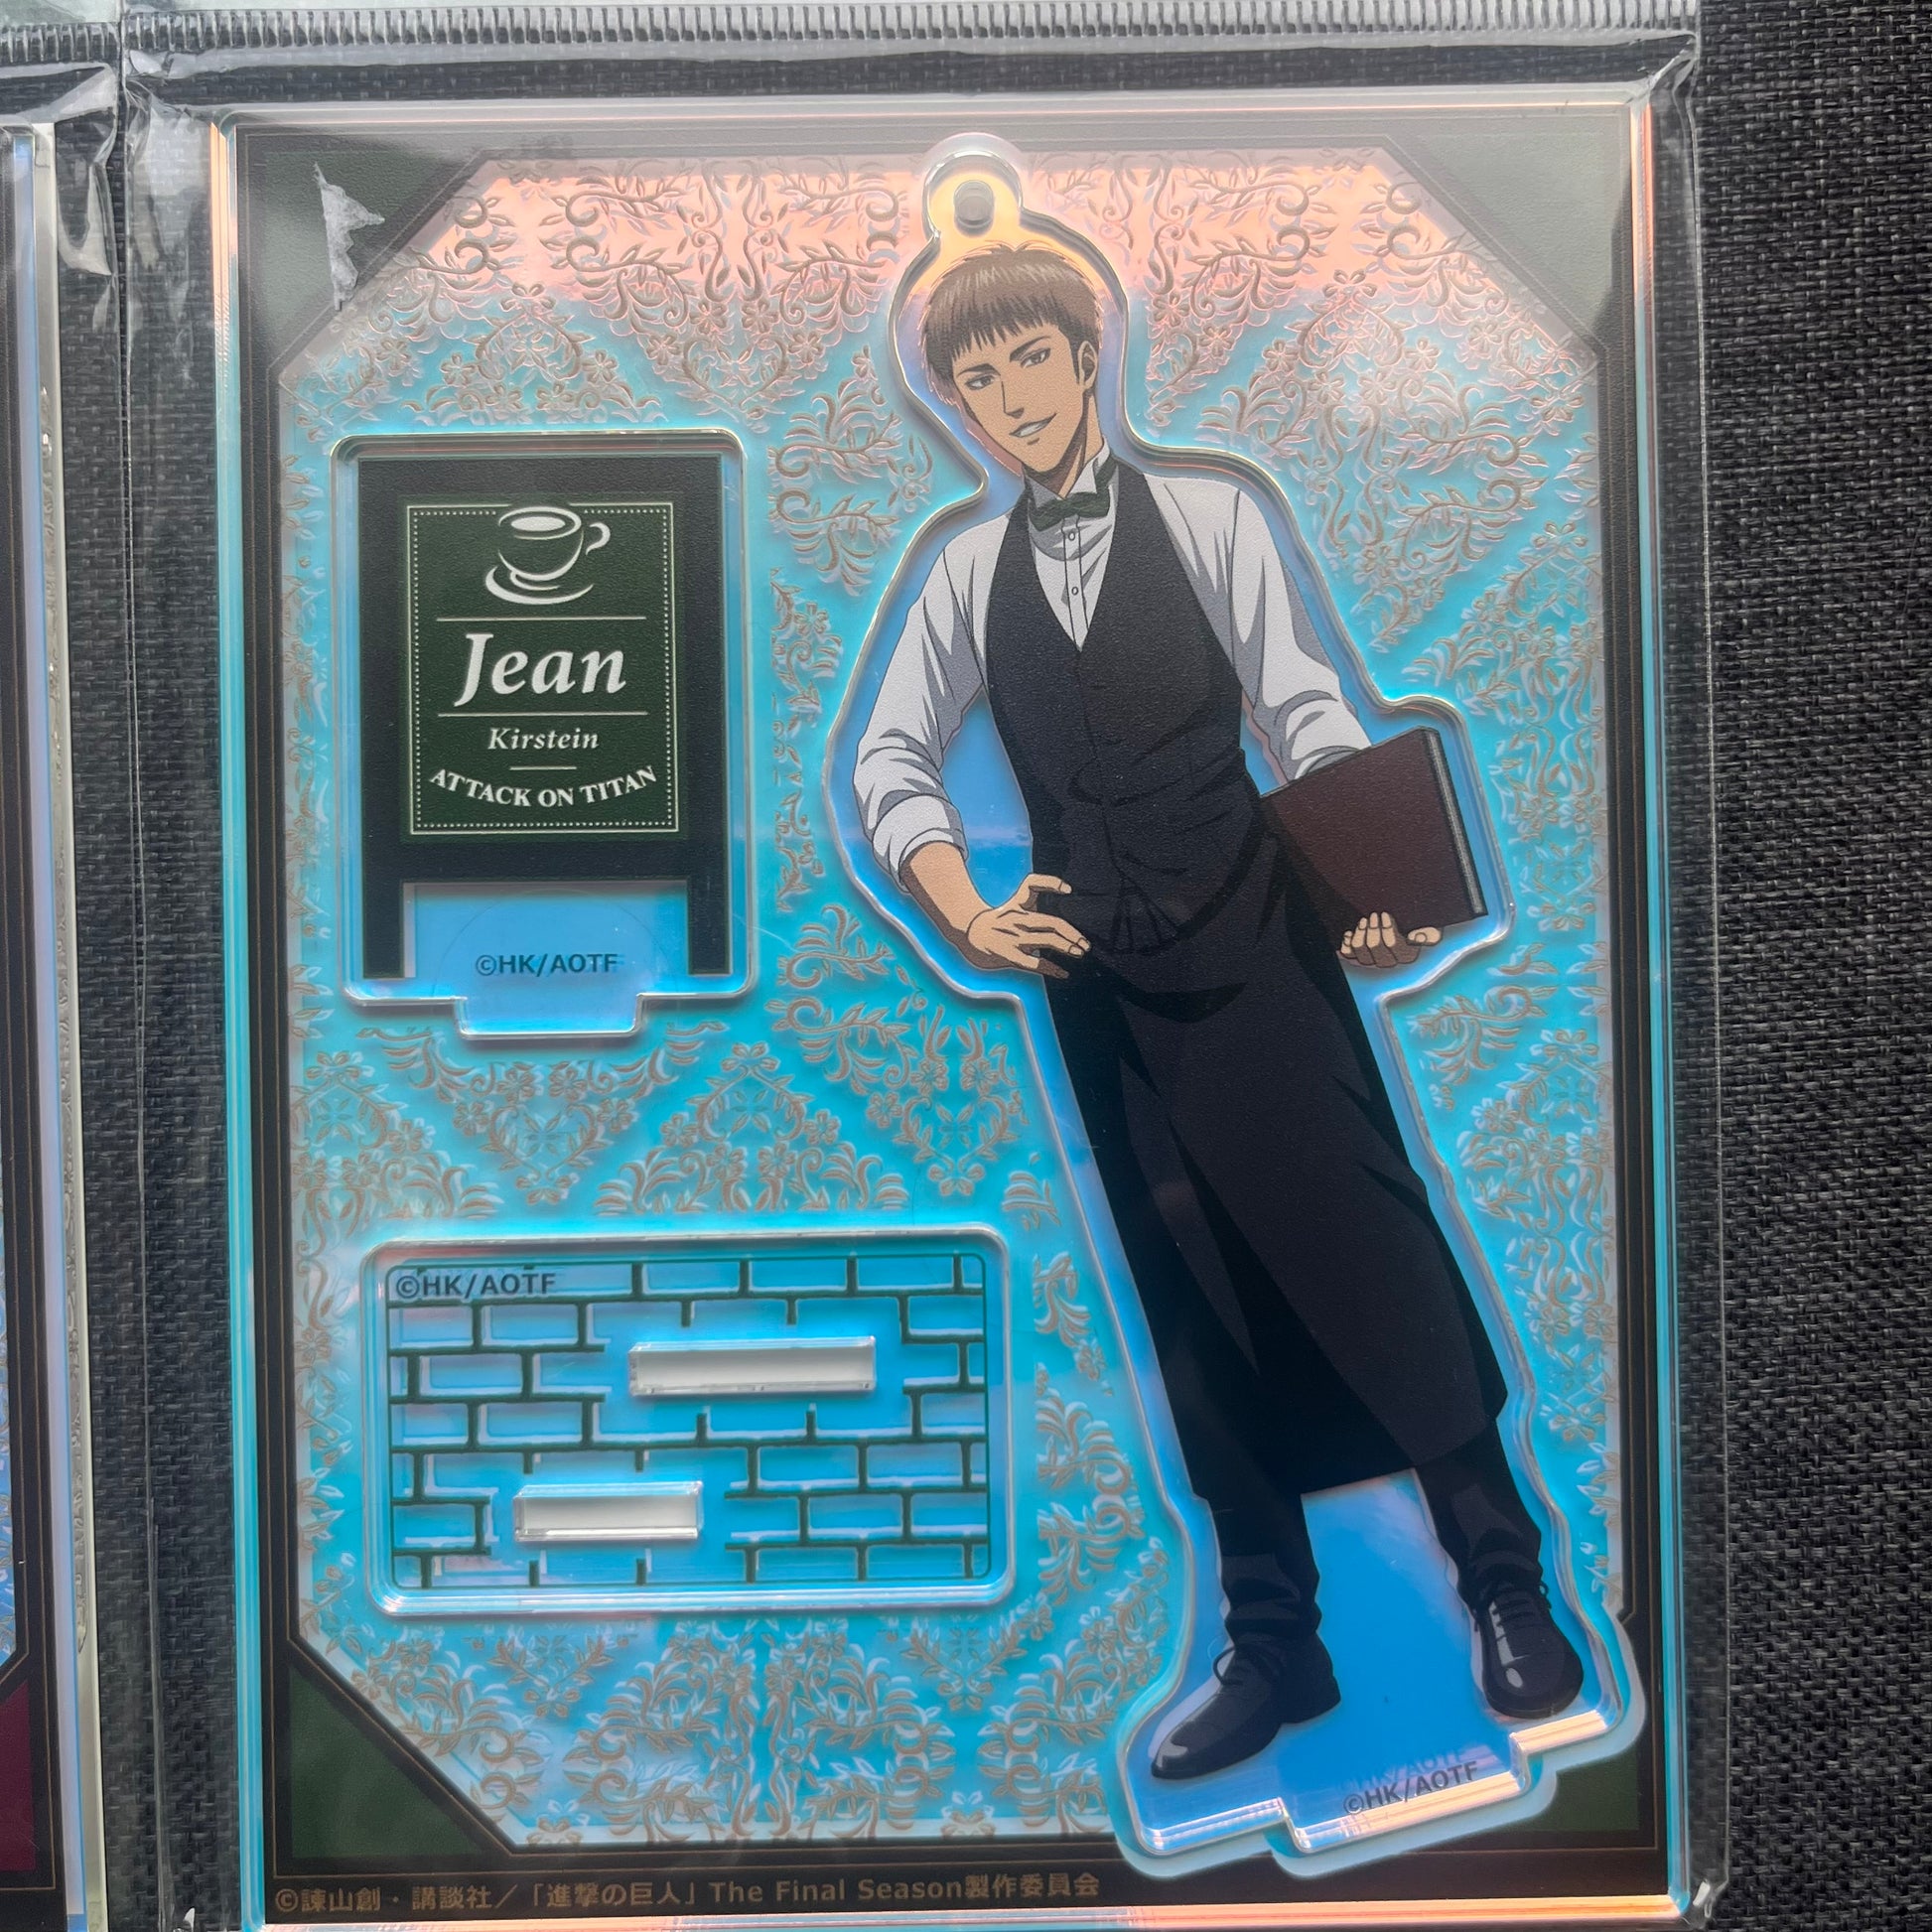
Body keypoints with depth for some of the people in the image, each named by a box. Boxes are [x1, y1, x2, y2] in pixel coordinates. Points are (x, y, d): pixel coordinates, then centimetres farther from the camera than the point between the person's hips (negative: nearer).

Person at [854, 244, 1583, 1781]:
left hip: (1252, 941, -3)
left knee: (1363, 1244, -5)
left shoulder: (1204, 516, 4)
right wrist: (969, 916, -1)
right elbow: (892, 760, 12)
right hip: (1096, 977, 3)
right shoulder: (970, 576, 12)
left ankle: (1508, 1587, 17)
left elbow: (1306, 708, -3)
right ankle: (1273, 1647, 22)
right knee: (1197, 1308, 8)